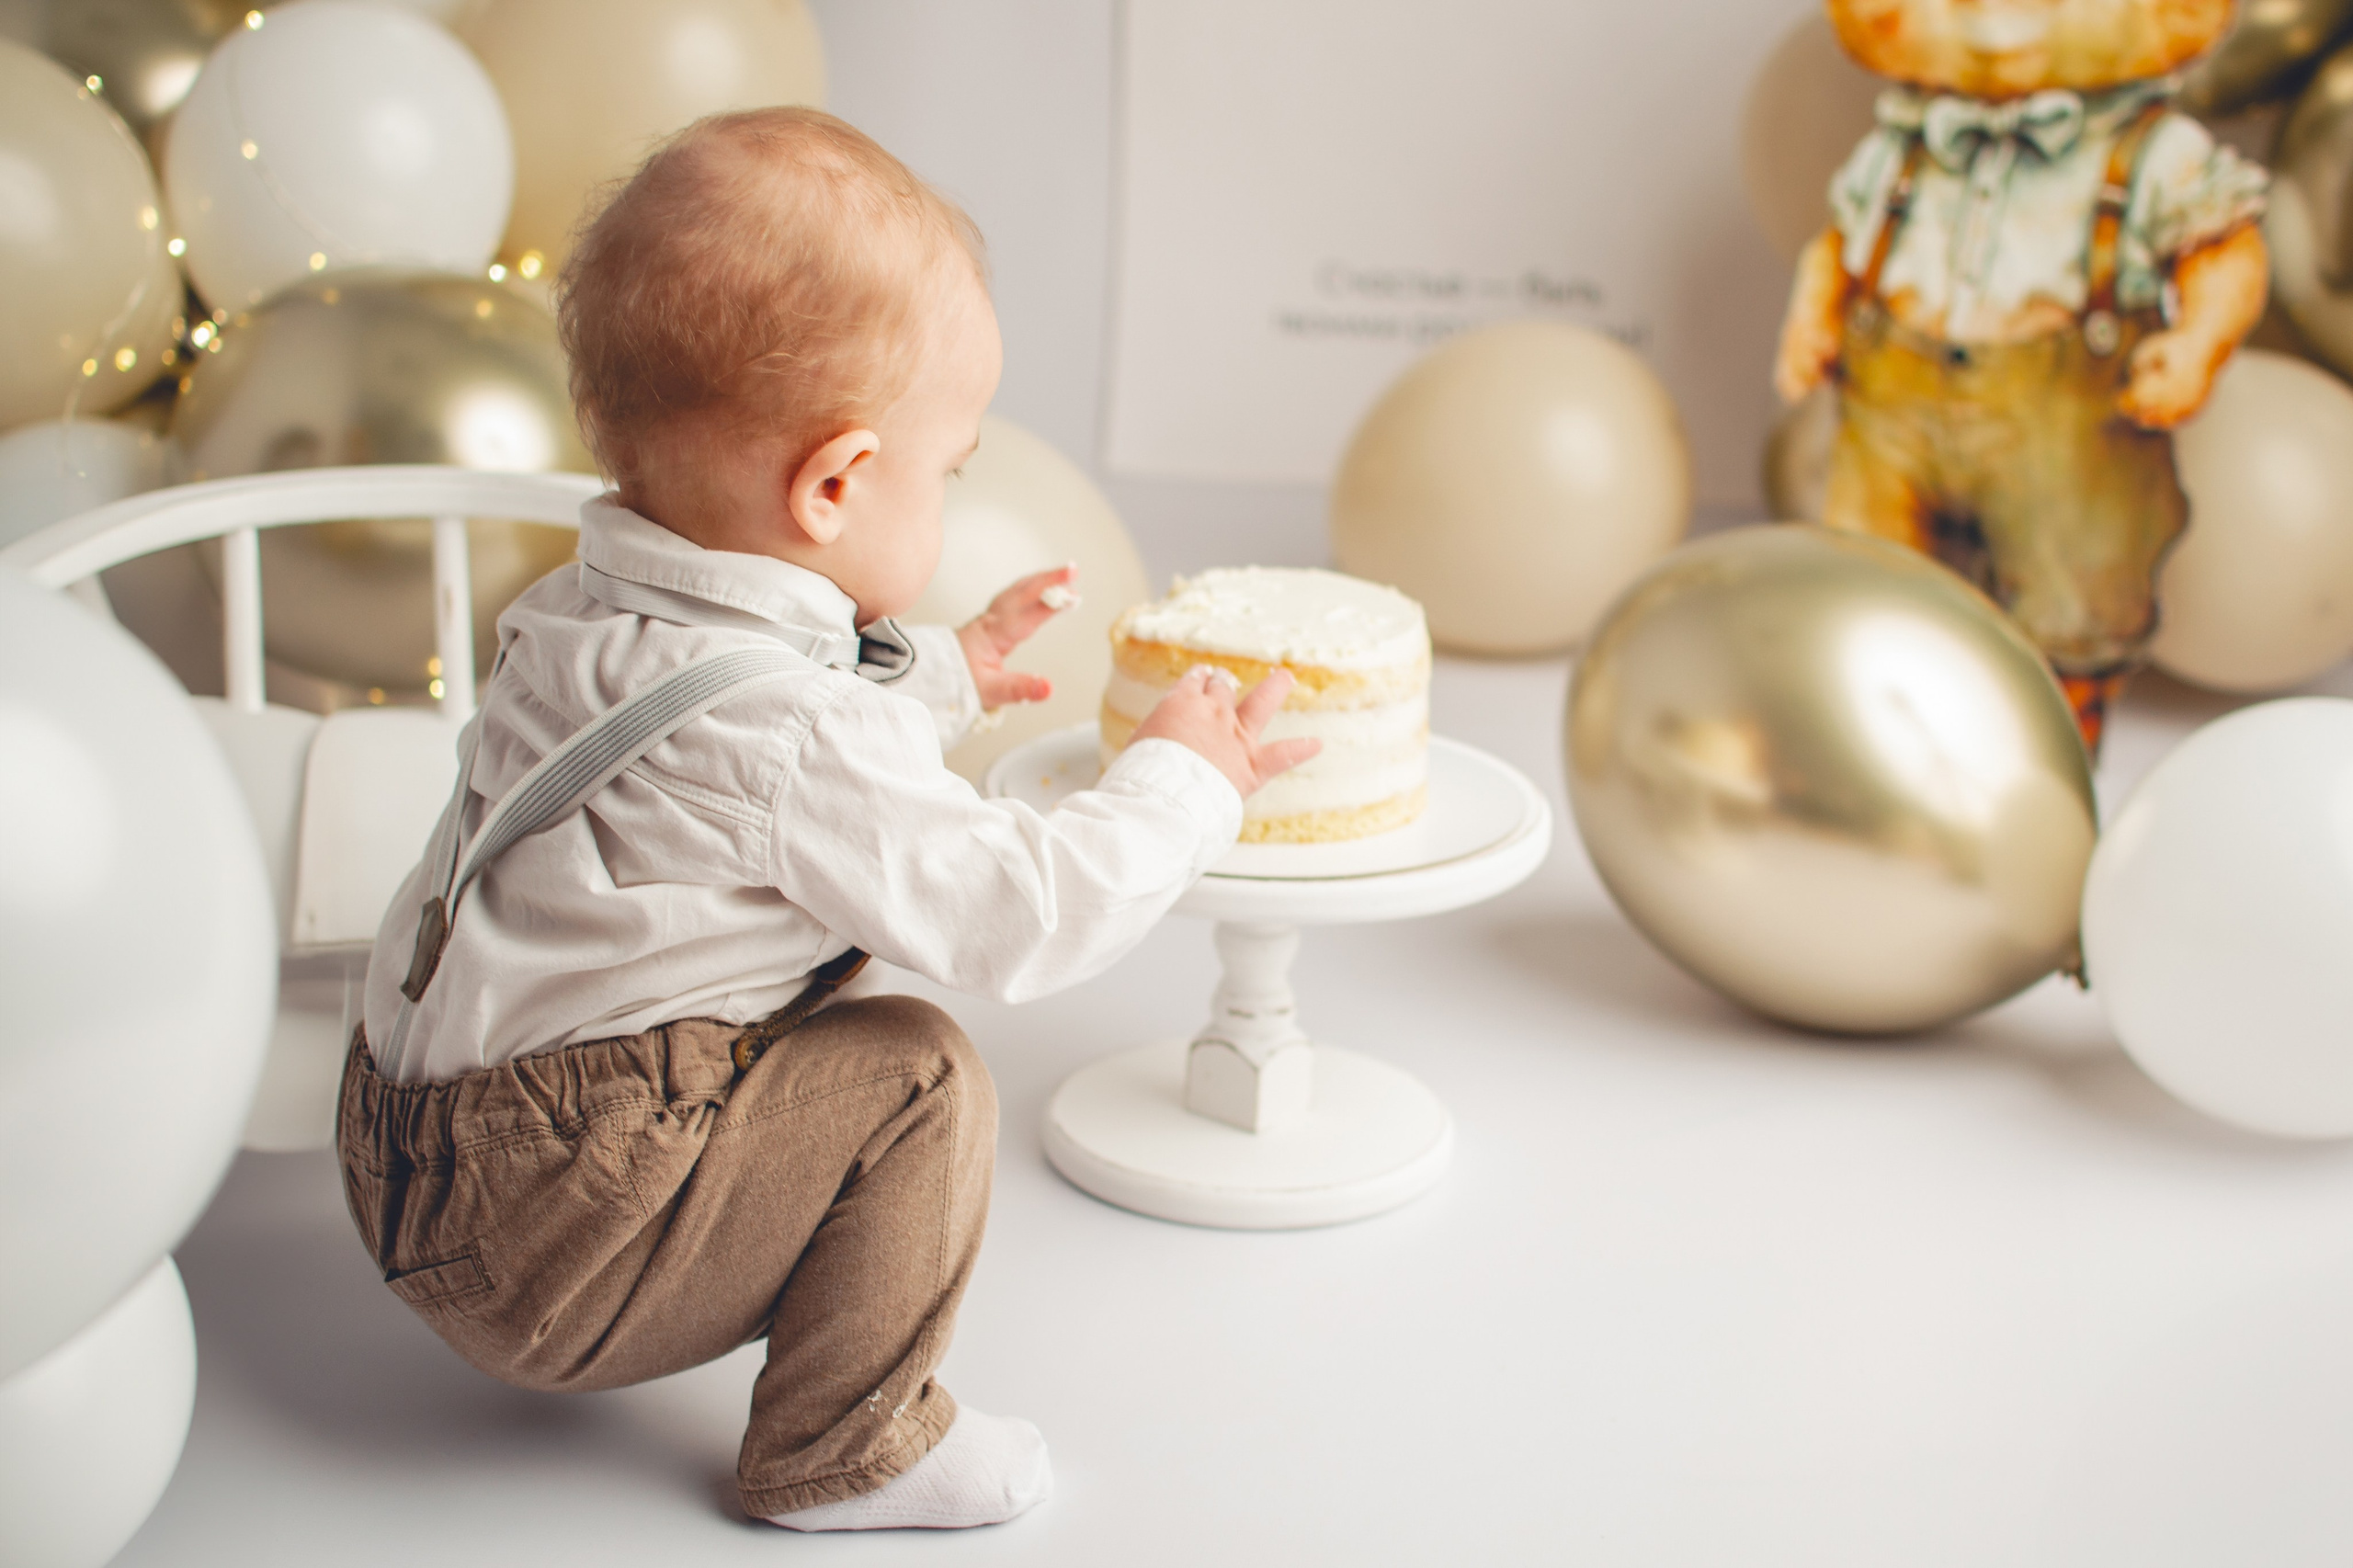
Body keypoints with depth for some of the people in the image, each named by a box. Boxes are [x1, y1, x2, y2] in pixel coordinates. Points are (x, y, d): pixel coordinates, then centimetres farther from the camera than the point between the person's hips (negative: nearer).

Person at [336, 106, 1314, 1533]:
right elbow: (1013, 916, -18)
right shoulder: (792, 730, -25)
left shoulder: (591, 611, 4)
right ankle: (848, 1450, 3)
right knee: (917, 1079, -13)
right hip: (540, 1263, -10)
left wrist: (939, 678, 31)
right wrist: (1183, 785, -2)